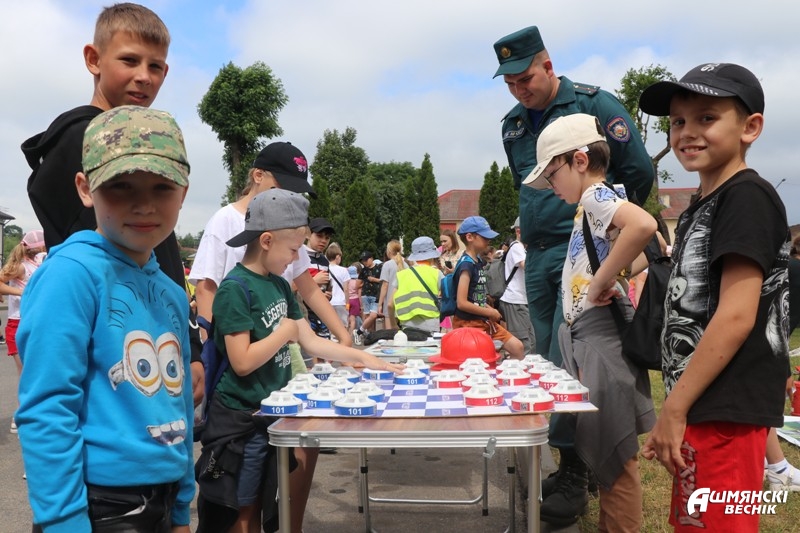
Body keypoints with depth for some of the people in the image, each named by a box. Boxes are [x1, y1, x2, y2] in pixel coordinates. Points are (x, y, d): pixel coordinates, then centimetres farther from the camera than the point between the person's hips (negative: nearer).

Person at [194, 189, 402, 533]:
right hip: (243, 419, -7)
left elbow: (310, 341, 9)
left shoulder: (279, 285, 6)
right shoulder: (235, 288, -18)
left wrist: (362, 357, 4)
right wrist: (285, 331, -13)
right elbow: (242, 362, -24)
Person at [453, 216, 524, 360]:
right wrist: (490, 312, -14)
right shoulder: (466, 265, -18)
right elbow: (462, 303, -23)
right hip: (468, 323, -9)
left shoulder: (478, 262, 9)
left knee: (517, 348, 7)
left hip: (484, 321, 9)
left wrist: (489, 309, 2)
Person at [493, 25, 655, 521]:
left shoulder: (593, 104, -5)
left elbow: (639, 172, -4)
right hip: (538, 256, 7)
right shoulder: (513, 125, 13)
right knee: (548, 361, 8)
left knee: (568, 364, -11)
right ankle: (569, 463, 21)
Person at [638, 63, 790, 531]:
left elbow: (736, 316, -20)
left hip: (725, 412, -9)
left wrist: (673, 409, -17)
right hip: (703, 409, 9)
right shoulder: (701, 209, 15)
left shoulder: (747, 197, -13)